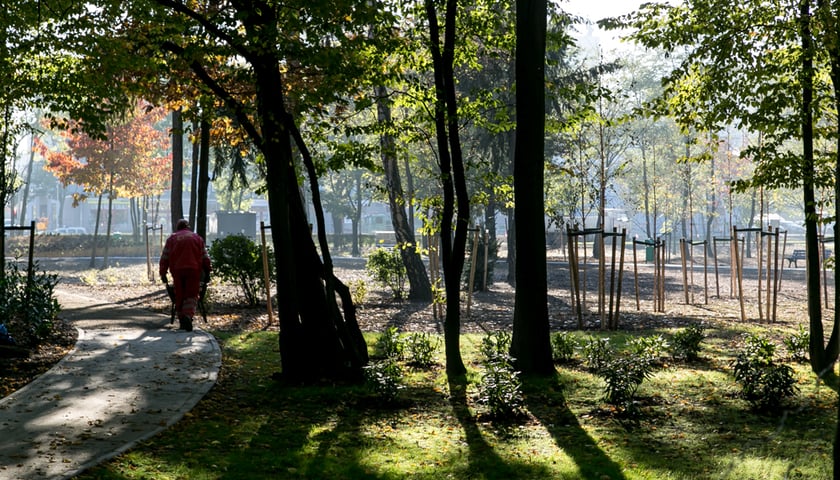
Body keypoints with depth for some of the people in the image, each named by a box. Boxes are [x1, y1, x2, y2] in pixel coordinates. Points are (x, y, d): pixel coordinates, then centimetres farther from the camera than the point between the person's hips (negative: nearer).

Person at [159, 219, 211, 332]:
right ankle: (188, 315, -23)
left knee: (179, 296, 10)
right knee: (192, 295, 1)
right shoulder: (197, 238, 16)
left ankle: (182, 320, 12)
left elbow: (164, 258, 9)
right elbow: (205, 258, 11)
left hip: (177, 271, 1)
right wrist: (207, 273, 15)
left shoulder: (172, 238, 15)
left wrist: (163, 274, 11)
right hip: (194, 270, -1)